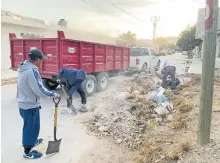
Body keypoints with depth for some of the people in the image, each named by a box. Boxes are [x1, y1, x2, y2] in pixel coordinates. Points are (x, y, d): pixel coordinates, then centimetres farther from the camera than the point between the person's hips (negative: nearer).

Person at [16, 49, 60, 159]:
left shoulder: (23, 68, 6)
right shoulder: (33, 70, -25)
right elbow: (39, 90, -26)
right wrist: (54, 95, -15)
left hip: (23, 103, 10)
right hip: (30, 105, -9)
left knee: (30, 125, 27)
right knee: (31, 127, 7)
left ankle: (32, 140, 49)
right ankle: (27, 152, 23)